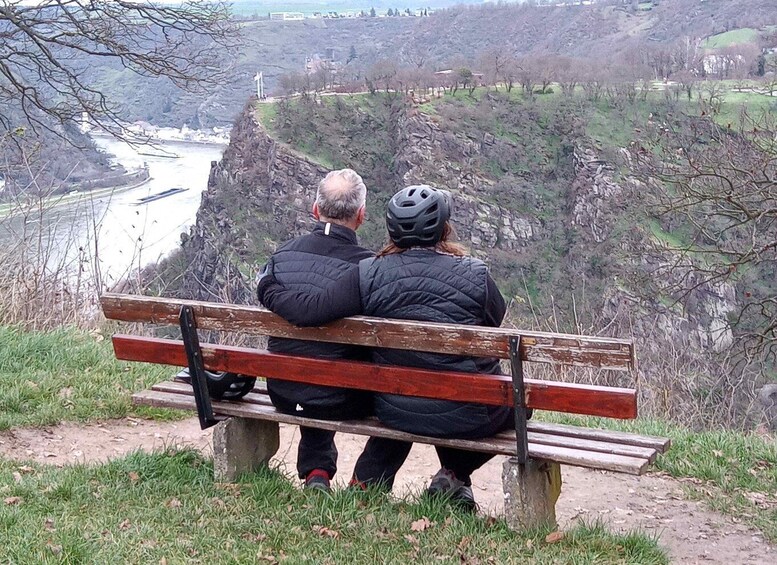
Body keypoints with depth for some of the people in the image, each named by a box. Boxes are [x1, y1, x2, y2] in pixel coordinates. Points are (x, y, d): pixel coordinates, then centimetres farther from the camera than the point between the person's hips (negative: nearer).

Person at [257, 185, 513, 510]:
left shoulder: (369, 275, -10)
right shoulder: (475, 275, -11)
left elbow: (308, 311, -14)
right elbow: (495, 320, 7)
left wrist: (268, 288, 6)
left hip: (396, 413, 3)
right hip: (468, 416, -3)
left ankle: (369, 481, 32)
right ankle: (455, 474, 18)